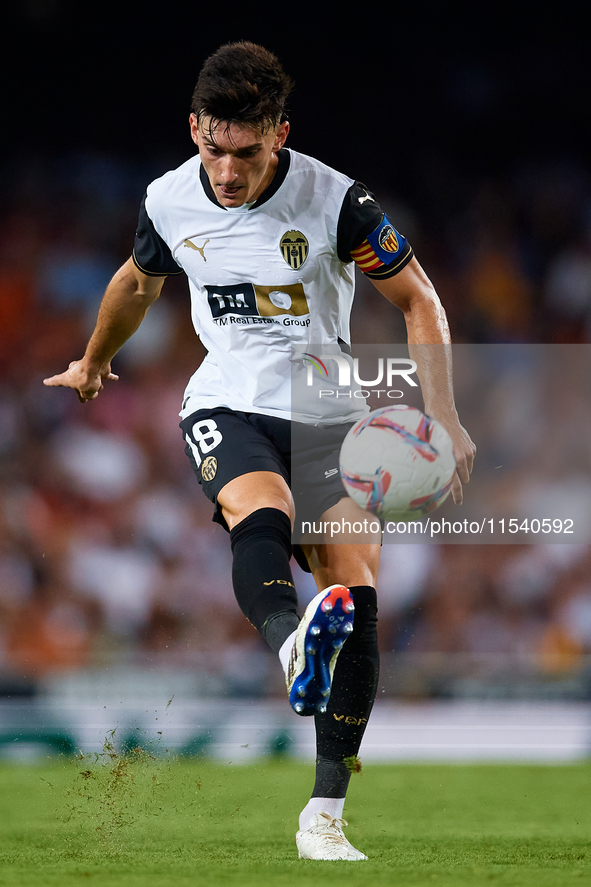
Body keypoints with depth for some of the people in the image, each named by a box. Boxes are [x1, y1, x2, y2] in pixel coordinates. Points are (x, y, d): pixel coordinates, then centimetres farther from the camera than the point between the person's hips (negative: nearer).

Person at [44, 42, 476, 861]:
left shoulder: (334, 200, -11)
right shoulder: (170, 200, -2)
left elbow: (417, 300, -1)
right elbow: (138, 283, 21)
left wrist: (442, 419, -10)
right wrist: (91, 367, 38)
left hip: (326, 408, -1)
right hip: (226, 402, 1)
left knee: (358, 589, -17)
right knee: (259, 512, -35)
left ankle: (324, 816, -14)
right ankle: (294, 646, -66)